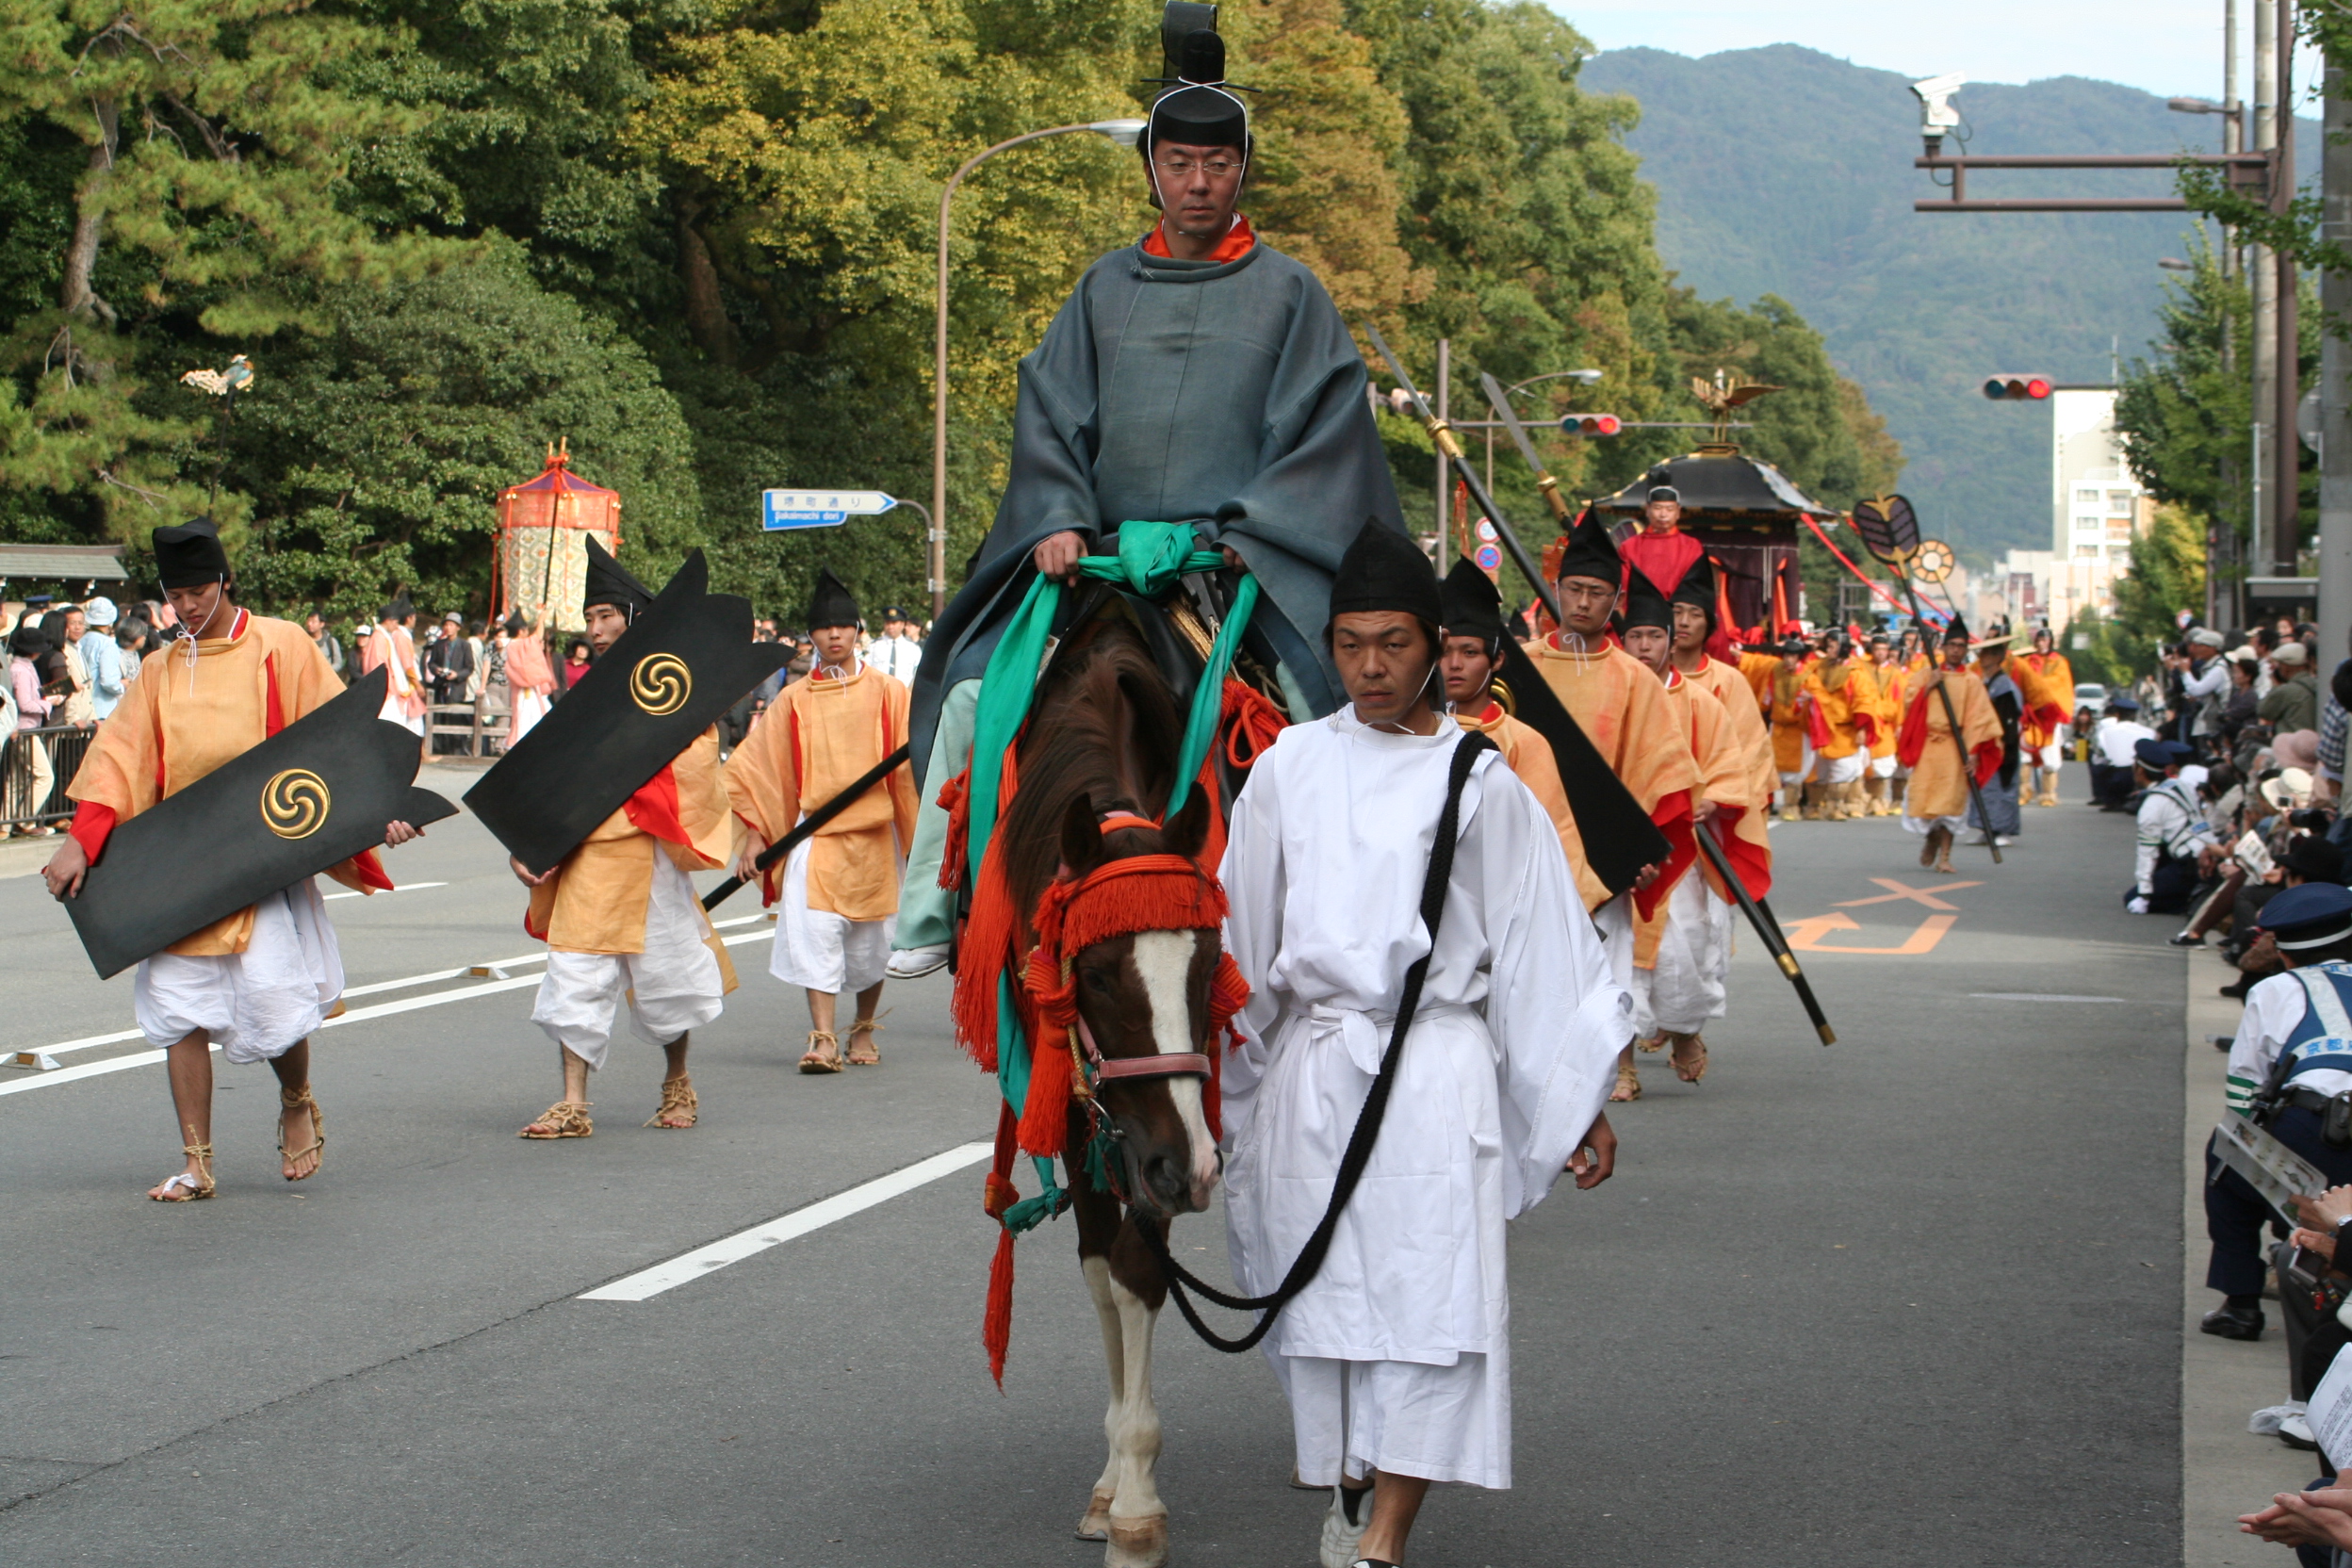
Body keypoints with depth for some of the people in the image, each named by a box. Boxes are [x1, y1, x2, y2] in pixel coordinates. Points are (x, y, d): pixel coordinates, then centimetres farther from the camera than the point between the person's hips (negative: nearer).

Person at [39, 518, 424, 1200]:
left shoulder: (281, 647, 2)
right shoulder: (160, 671, 13)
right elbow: (118, 758, 6)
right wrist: (80, 840, -6)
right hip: (180, 859, 4)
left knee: (270, 996, -14)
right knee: (178, 1005, -3)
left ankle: (297, 1103, 17)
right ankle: (195, 1163, 4)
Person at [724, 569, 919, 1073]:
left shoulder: (886, 692, 4)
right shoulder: (794, 700, 7)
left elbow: (911, 764, 2)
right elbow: (757, 767, 10)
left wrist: (919, 833, -5)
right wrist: (754, 831, 3)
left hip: (874, 835, 0)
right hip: (816, 834, 0)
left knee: (869, 942, 7)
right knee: (814, 933, -15)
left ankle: (863, 1031, 25)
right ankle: (823, 1040, -17)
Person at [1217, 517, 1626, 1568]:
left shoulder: (1482, 784, 2)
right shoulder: (1289, 768, 6)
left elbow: (1539, 948, 4)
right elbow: (1239, 929, 13)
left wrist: (1579, 1108, 3)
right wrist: (1209, 1069, 15)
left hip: (1438, 1063, -2)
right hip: (1309, 1068, 2)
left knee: (1432, 1296, -11)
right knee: (1325, 1287, 8)